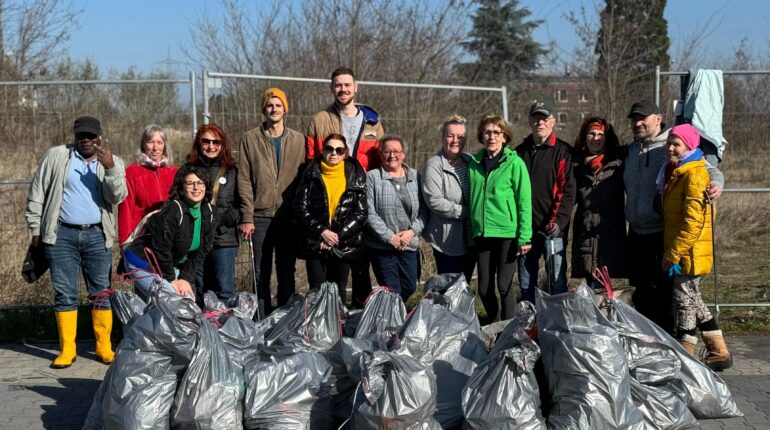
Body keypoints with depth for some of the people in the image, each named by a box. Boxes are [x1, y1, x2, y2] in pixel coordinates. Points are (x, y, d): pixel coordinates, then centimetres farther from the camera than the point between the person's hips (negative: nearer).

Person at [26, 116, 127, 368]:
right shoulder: (56, 156, 6)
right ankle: (67, 349, 8)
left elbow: (117, 197, -7)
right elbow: (37, 194, 8)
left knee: (102, 292, 3)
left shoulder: (113, 163, 7)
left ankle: (104, 347, 11)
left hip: (97, 236, 1)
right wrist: (35, 229, 4)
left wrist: (109, 169, -21)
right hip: (62, 235, -1)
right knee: (65, 294, 2)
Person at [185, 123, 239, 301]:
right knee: (200, 291, 8)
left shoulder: (232, 171, 7)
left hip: (224, 240, -1)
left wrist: (222, 217, -12)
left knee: (224, 292, -3)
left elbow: (241, 206, 4)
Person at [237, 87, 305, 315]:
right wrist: (247, 217, -7)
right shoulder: (250, 139, 5)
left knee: (286, 272, 7)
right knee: (261, 273, 3)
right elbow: (244, 180, 0)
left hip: (289, 217, 1)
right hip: (260, 217, -1)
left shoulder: (298, 140, 9)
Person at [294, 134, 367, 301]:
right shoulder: (311, 174, 4)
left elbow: (361, 213, -1)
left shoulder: (355, 175, 4)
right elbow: (300, 208, -1)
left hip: (344, 246, 0)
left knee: (338, 292, 7)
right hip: (315, 244, 0)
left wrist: (338, 236, -10)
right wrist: (322, 231, -12)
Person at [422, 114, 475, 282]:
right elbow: (434, 201, -19)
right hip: (448, 242, -6)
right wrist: (465, 212, -16)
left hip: (470, 239, 6)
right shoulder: (434, 165, -10)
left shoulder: (470, 162, 11)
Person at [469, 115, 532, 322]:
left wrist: (524, 237, -10)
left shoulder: (514, 163, -3)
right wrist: (471, 232, 13)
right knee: (484, 288, 7)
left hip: (508, 232, -4)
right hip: (482, 233, 5)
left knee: (505, 286, -2)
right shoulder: (474, 163, 10)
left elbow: (524, 201, -5)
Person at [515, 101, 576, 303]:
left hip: (552, 228, -4)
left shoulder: (563, 151, -1)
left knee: (557, 280, -2)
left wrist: (559, 220, -18)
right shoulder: (520, 152, 13)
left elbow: (568, 190, -8)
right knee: (526, 282, 11)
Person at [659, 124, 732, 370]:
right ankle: (719, 353, 24)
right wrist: (670, 252, 18)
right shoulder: (676, 173, 14)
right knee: (693, 301, 16)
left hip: (690, 253, -10)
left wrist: (673, 254, -20)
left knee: (685, 301, -2)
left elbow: (693, 220, -23)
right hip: (682, 252, 10)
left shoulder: (694, 174, -16)